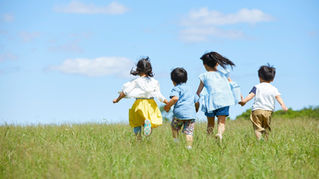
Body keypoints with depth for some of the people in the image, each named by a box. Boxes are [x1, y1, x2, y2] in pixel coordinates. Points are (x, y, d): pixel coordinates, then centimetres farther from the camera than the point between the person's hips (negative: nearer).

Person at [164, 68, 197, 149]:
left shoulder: (176, 88, 2)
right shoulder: (190, 89, 24)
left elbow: (175, 98, -18)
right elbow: (196, 101, 29)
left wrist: (167, 106, -5)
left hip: (180, 113, -4)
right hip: (191, 114, 4)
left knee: (174, 128, 20)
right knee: (189, 133, 0)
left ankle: (176, 141, 10)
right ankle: (189, 147, -11)